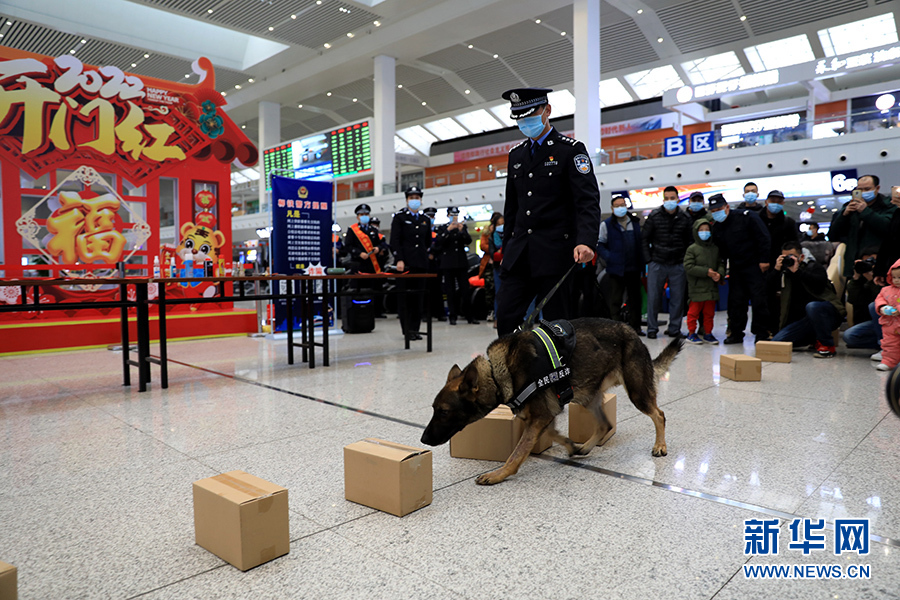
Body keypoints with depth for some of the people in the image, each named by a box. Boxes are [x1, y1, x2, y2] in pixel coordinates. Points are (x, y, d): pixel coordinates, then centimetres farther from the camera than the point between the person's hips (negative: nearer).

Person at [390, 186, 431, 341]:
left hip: (421, 263, 4)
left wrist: (423, 254, 15)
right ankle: (407, 330, 2)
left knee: (418, 296, 5)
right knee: (404, 297, -3)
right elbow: (395, 240, -6)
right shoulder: (399, 217, 2)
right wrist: (399, 260, -14)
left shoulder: (425, 220, 15)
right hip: (405, 262, -4)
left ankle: (415, 329, 11)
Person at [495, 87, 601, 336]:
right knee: (506, 317, -1)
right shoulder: (516, 154, 17)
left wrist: (585, 241, -29)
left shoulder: (571, 150, -2)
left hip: (556, 255, -5)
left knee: (557, 322, -1)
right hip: (519, 255, 6)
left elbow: (588, 201, -12)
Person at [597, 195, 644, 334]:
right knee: (615, 301, -2)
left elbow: (642, 242, 19)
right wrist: (608, 257, -16)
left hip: (634, 268, 4)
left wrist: (642, 262, 7)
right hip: (616, 269, -4)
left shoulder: (636, 222, 13)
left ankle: (635, 326, 21)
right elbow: (600, 244, -1)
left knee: (635, 299, 11)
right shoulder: (606, 225, 0)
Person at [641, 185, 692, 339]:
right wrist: (648, 259, -2)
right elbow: (645, 239, 4)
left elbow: (690, 241, 11)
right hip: (657, 264, -1)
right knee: (653, 297, 2)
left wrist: (686, 260, 3)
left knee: (677, 298, 4)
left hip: (678, 265, 1)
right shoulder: (654, 216, 1)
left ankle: (674, 328, 16)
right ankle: (652, 328, 12)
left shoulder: (685, 218, 4)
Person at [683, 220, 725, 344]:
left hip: (712, 287, 5)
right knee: (694, 311, 3)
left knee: (710, 311, 11)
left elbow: (721, 263, 10)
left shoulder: (715, 248, 10)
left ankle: (708, 333, 22)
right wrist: (706, 272, -17)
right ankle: (691, 333, 14)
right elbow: (689, 267, -13)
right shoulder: (692, 249, -5)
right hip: (697, 287, -5)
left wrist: (720, 274, -11)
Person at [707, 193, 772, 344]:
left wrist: (764, 260, -14)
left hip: (754, 265, -5)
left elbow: (763, 238, -10)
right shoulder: (716, 227, 7)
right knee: (736, 300, 7)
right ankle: (736, 333, 16)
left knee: (758, 300, -5)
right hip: (735, 268, 6)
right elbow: (720, 250, 15)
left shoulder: (746, 217, -9)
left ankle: (761, 334, 4)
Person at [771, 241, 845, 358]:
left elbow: (820, 284, -25)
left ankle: (827, 345, -22)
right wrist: (776, 270, -13)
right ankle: (815, 338, 12)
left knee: (812, 306, -40)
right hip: (803, 320, 5)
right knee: (775, 343, -11)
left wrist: (797, 271, -27)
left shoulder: (813, 267, -3)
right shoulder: (784, 271, 10)